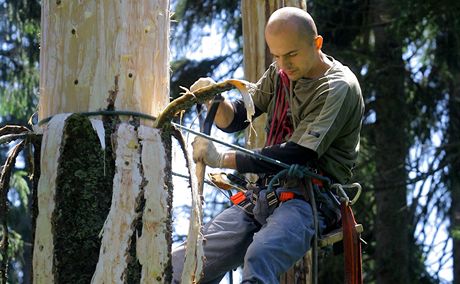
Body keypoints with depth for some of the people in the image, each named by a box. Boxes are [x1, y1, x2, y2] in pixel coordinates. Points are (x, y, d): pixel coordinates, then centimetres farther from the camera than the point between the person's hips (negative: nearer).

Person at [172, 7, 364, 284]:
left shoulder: (339, 89, -10)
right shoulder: (280, 73, 14)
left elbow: (298, 155, -18)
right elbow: (233, 120, 17)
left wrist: (221, 159, -17)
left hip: (311, 198, -7)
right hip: (265, 193, 7)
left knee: (259, 259, -39)